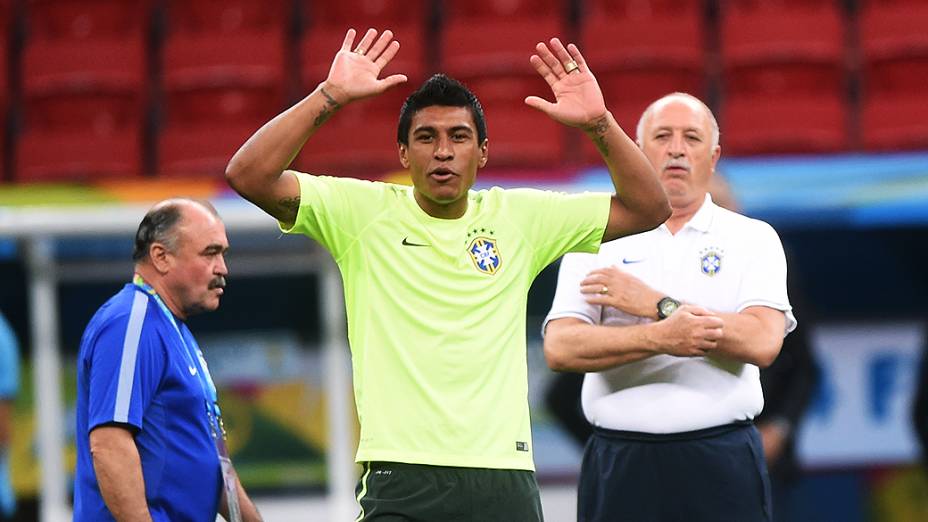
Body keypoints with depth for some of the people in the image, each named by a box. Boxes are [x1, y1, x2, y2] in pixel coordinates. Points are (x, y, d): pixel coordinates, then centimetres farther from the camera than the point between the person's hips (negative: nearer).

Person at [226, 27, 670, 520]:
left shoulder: (519, 218, 11)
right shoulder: (363, 212, 4)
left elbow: (648, 209, 12)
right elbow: (248, 175, -6)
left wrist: (598, 123, -2)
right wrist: (330, 96, -13)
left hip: (504, 479, 3)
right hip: (399, 477, -2)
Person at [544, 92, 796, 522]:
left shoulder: (753, 239, 8)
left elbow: (762, 341, -9)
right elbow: (559, 348, -5)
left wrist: (655, 304, -8)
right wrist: (660, 338, -19)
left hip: (721, 466, 0)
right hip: (619, 466, 0)